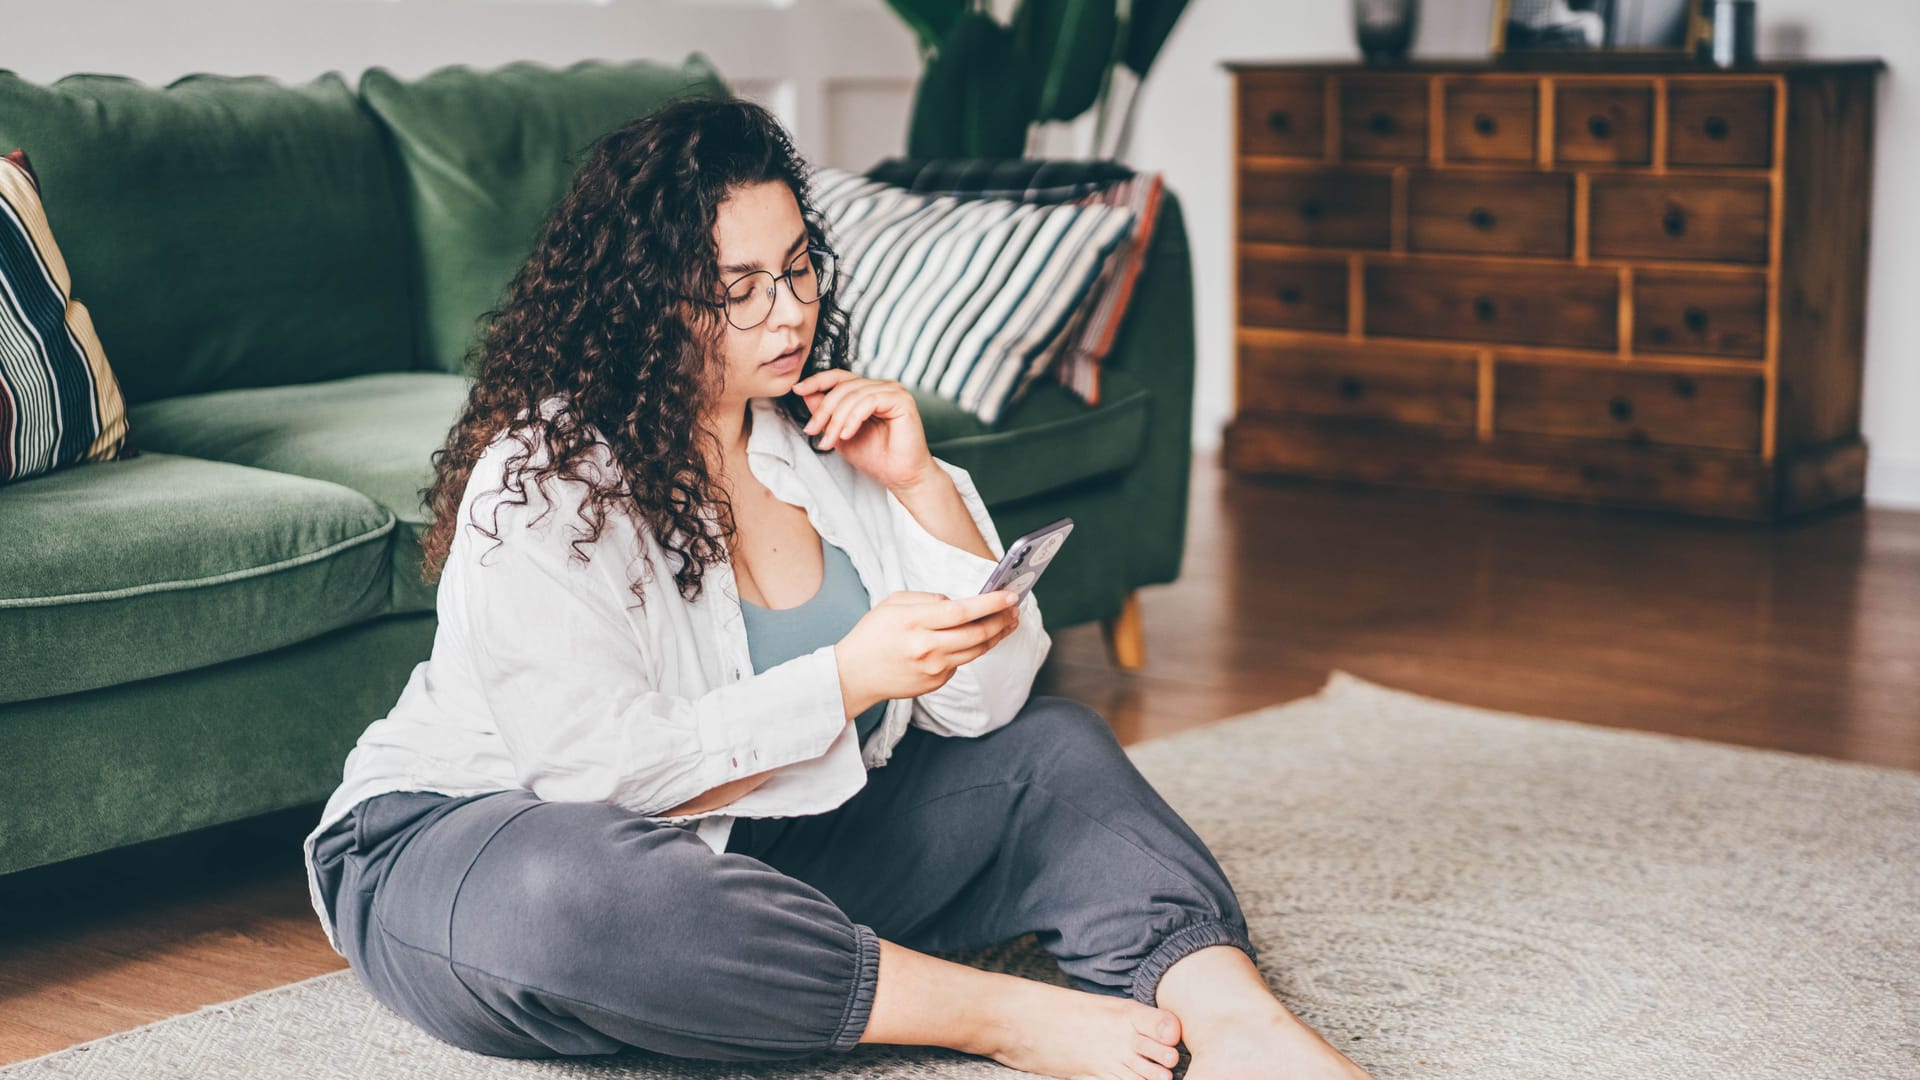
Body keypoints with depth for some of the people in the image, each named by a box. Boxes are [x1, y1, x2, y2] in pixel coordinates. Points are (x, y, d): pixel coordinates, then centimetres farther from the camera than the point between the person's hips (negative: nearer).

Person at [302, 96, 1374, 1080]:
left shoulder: (824, 428, 1)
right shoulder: (543, 479, -20)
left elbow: (983, 701, -1)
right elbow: (598, 771, -28)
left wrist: (922, 487, -13)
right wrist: (851, 679, -27)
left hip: (744, 850, 7)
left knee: (1054, 748, -2)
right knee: (570, 893, -42)